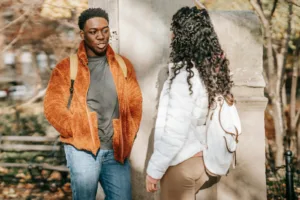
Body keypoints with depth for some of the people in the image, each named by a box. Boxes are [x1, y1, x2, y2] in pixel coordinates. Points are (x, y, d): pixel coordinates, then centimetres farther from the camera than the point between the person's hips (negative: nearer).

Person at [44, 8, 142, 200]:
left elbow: (135, 103, 11)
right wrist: (78, 133, -11)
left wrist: (128, 137, 2)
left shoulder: (123, 65, 11)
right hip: (82, 148, -3)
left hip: (117, 150, 3)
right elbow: (53, 106, -4)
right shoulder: (66, 68, 2)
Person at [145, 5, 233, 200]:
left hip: (181, 164, -7)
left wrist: (154, 169, -13)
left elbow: (175, 132, -22)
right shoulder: (213, 69, 1)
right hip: (200, 159, 7)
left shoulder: (185, 74, -20)